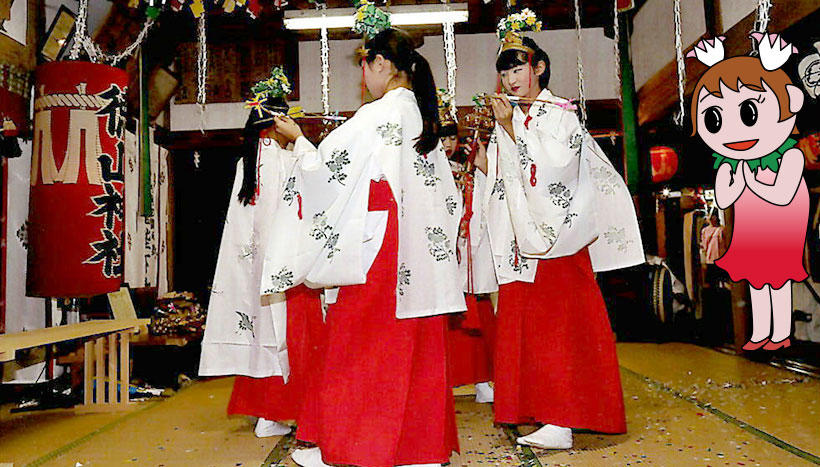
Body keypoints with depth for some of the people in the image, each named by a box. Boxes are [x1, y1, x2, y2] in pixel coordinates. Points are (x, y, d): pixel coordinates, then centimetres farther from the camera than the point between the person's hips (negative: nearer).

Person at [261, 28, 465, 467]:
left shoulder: (376, 116, -11)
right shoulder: (423, 117, 11)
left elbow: (326, 164, -7)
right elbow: (443, 190, 16)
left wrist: (298, 138, 8)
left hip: (377, 244, -7)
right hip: (420, 248, 8)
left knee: (358, 341, 2)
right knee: (415, 345, 12)